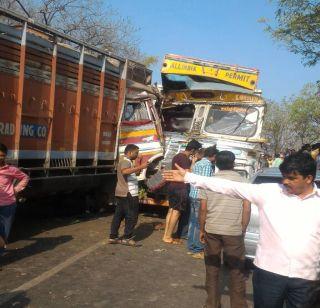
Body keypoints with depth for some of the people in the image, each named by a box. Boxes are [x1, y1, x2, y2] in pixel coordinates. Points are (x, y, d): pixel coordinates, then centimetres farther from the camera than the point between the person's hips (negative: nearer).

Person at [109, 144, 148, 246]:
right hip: (128, 194, -10)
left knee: (118, 215, 11)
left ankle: (113, 237, 14)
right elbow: (125, 171, -37)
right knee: (132, 216, -2)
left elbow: (131, 174, 30)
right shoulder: (126, 161, -14)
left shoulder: (125, 161, 19)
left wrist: (139, 169, 16)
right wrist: (140, 167, -39)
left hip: (121, 193, 10)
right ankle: (127, 238, 2)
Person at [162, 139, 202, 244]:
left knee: (171, 210, 12)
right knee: (177, 211, -3)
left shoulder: (177, 156, 16)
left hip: (173, 186, 10)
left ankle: (166, 235, 15)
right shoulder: (185, 158, -16)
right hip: (181, 188, -10)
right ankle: (168, 237, 0)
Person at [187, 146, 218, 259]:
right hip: (201, 197, -10)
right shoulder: (208, 164, -12)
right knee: (200, 224, -4)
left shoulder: (197, 163, 17)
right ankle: (197, 250, 1)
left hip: (192, 195, 10)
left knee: (193, 222, 14)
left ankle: (191, 247, 21)